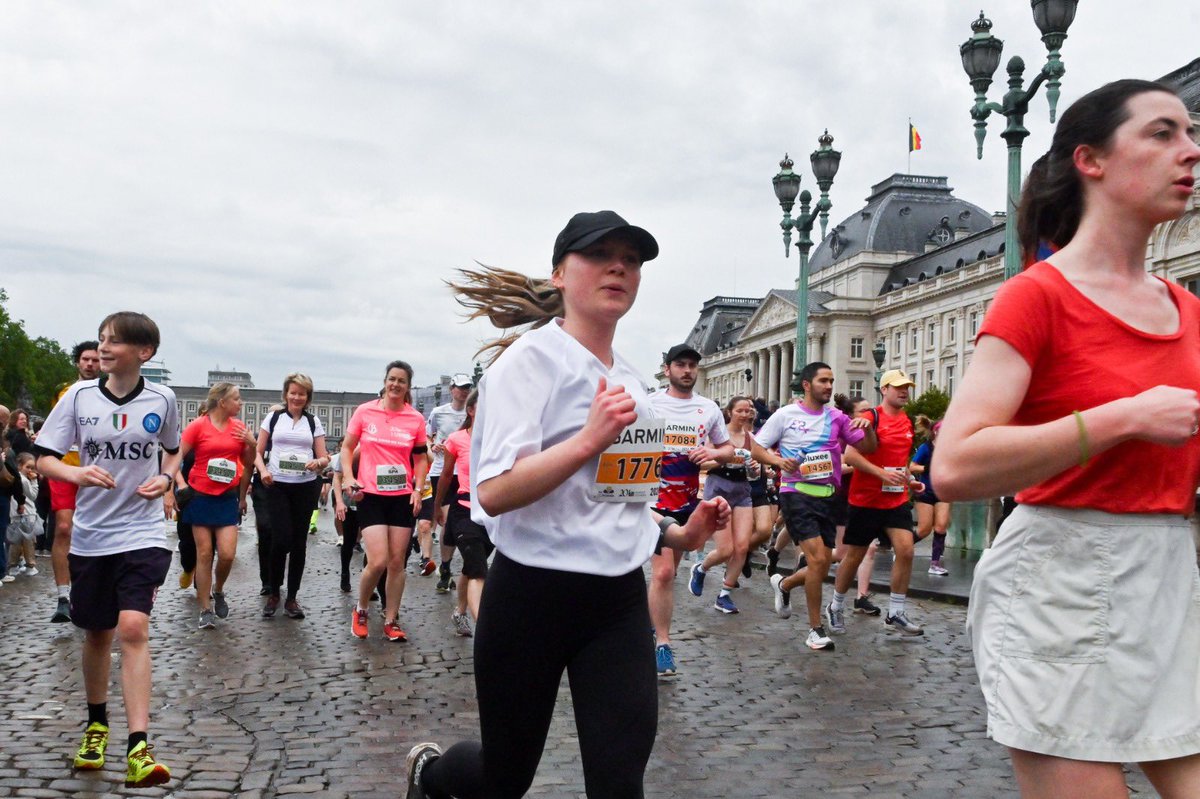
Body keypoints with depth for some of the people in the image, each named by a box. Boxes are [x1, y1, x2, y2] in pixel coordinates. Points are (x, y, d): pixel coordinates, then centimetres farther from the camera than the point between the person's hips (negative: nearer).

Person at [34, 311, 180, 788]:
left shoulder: (162, 399, -2)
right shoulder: (79, 396, -3)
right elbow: (44, 458, -1)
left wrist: (165, 480, -4)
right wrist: (77, 474, -22)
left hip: (142, 532, -2)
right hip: (90, 535, 2)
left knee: (133, 627, -16)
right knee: (97, 633, 14)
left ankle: (139, 749, -16)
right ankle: (96, 726, 37)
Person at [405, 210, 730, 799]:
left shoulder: (628, 379, 11)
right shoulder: (532, 359, -11)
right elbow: (493, 494, -23)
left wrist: (679, 535, 9)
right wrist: (588, 440, -32)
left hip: (619, 599, 6)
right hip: (532, 596, -5)